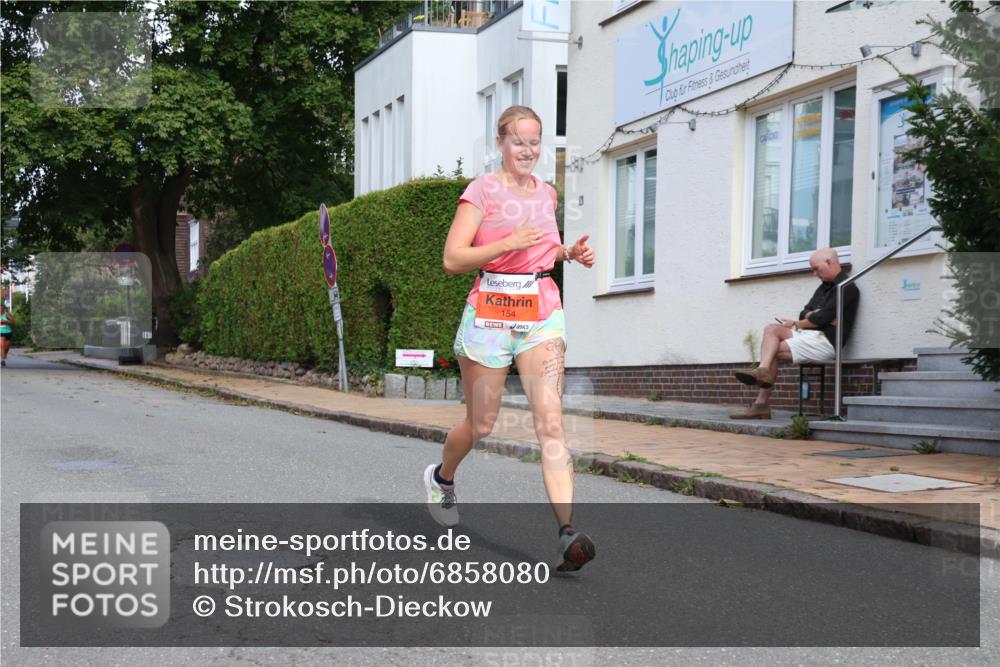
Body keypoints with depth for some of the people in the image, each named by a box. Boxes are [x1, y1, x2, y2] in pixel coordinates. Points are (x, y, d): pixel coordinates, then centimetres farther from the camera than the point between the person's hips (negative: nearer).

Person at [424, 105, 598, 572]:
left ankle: (568, 532, -18)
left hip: (542, 312, 3)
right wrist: (509, 243, -21)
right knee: (481, 425, 10)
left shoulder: (547, 193, 13)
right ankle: (441, 477, 43)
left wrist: (570, 252, 10)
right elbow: (452, 259, -11)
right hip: (490, 313, -3)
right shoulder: (483, 190, -4)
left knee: (551, 422, -12)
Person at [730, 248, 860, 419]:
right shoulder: (824, 287, 24)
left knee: (772, 351, -16)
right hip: (810, 334, 8)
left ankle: (761, 404, -16)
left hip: (826, 340, -8)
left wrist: (796, 324, -1)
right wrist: (815, 316, -7)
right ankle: (763, 370, -31)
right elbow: (805, 314, 17)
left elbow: (822, 318, -14)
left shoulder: (847, 288, -6)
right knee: (771, 329, -13)